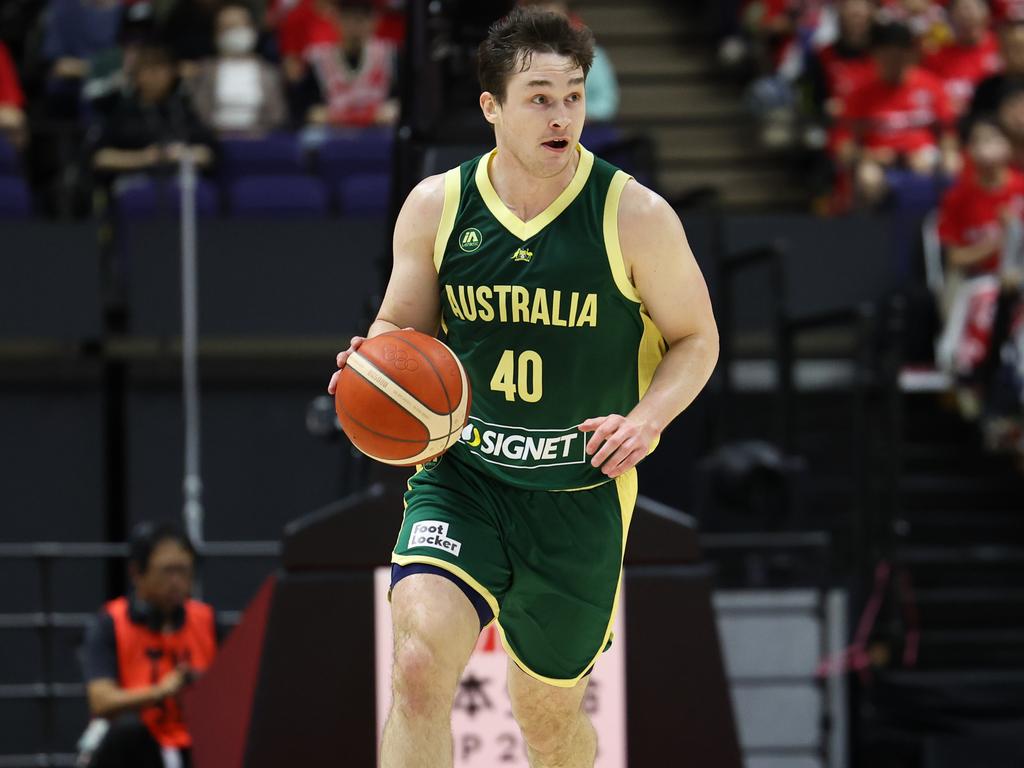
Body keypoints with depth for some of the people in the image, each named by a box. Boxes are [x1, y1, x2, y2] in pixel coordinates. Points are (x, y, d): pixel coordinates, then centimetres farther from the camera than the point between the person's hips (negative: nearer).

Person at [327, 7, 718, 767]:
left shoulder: (634, 215, -9)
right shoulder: (436, 206, -3)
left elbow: (696, 339, 1)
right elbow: (403, 328, 10)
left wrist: (646, 420, -19)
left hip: (581, 497, 0)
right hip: (461, 477, 0)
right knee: (420, 664, -24)